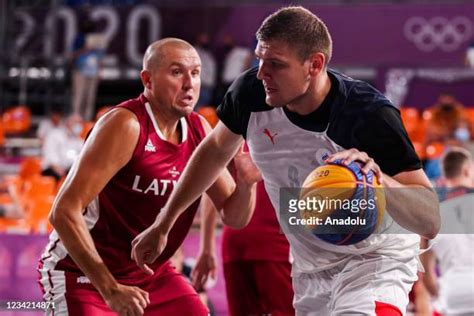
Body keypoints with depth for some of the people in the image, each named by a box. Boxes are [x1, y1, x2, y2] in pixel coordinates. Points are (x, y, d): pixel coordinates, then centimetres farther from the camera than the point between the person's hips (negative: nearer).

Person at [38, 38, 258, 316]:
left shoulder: (199, 131, 0)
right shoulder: (126, 125, -22)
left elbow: (233, 216, 7)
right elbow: (65, 211, -27)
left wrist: (246, 184, -17)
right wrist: (110, 289, -31)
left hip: (152, 274, 8)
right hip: (82, 274, -7)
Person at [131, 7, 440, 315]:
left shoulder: (370, 116, -30)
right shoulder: (250, 92, -15)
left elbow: (431, 223, -32)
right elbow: (217, 149, 9)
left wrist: (380, 182, -52)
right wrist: (163, 224, 15)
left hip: (374, 261, -6)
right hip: (311, 270, 6)